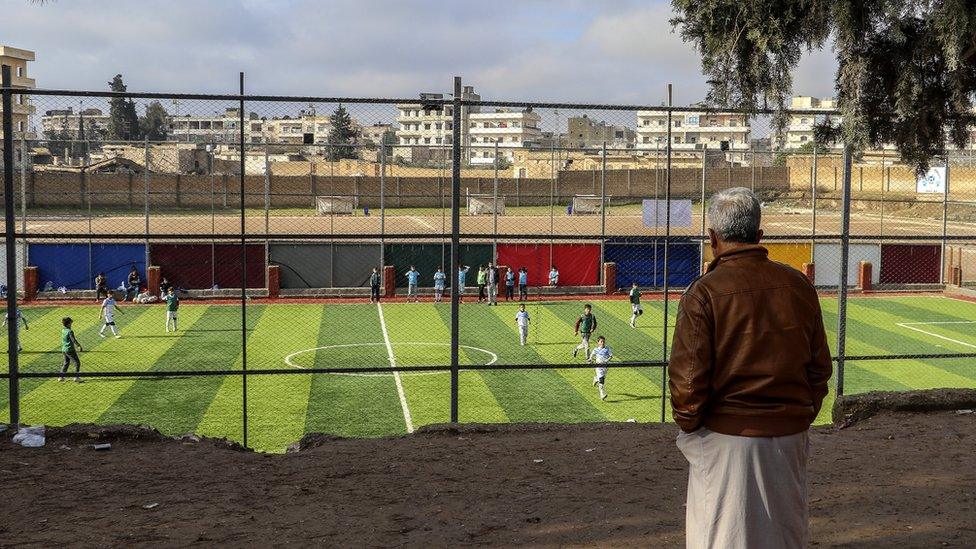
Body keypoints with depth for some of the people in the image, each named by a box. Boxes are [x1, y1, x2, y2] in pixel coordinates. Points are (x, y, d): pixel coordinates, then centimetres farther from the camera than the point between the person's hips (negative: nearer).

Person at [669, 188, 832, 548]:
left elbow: (688, 375, -13)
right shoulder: (799, 286, 2)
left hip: (725, 437, -4)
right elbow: (820, 366, 9)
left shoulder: (704, 293, -13)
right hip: (789, 435, 5)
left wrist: (688, 425, 3)